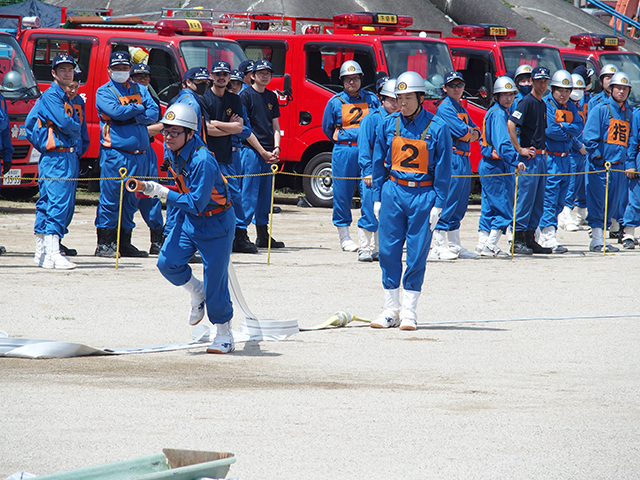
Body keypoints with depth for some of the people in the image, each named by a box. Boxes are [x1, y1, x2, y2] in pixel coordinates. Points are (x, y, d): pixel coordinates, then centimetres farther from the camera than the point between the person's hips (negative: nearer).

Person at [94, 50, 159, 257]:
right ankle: (105, 243, -2)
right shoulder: (104, 92, 4)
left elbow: (154, 113, 3)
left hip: (139, 154, 5)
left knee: (131, 200, 9)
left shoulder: (140, 90, 17)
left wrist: (133, 118, -12)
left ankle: (125, 242, 15)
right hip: (114, 153, -5)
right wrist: (138, 108, -2)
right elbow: (116, 111, -15)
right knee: (110, 198, -5)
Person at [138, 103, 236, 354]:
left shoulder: (202, 161, -31)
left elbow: (196, 203, -32)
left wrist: (162, 192, -30)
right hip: (188, 219, 7)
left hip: (215, 223, -7)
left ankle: (224, 335, 12)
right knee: (167, 263, -7)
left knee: (215, 281, -3)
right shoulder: (174, 150, -6)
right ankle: (197, 293, 22)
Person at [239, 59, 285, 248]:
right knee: (249, 194, -10)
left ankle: (263, 235, 16)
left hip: (269, 153, 7)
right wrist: (262, 152, -12)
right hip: (251, 150, -7)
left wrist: (276, 148, 0)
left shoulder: (271, 97, 16)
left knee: (266, 194, 10)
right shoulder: (246, 96, -5)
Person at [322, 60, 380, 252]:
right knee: (342, 193, 0)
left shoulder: (372, 99, 7)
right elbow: (327, 128, 15)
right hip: (343, 153, -1)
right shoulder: (335, 102, 4)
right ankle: (344, 237, 9)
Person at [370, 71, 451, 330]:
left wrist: (438, 204, -6)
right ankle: (391, 310, 12)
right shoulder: (388, 125, 4)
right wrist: (378, 198, 6)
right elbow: (378, 163, 10)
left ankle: (408, 311, 8)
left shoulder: (437, 128, -5)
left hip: (423, 195, -3)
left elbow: (443, 169, -2)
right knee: (388, 251, 2)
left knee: (417, 255, 0)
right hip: (393, 191, 3)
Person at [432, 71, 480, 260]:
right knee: (447, 202, -9)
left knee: (459, 205, 11)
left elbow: (476, 133, 16)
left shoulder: (462, 110, 21)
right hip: (451, 158, -9)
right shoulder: (445, 108, -8)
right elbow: (462, 132, -16)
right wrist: (469, 132, 4)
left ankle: (455, 246, 16)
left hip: (464, 160, 9)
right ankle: (438, 246, -7)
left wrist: (471, 133, -4)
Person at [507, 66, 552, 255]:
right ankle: (518, 240, -7)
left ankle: (530, 238, 14)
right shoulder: (527, 102, -10)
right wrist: (519, 149, -19)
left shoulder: (543, 104, 17)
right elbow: (510, 124, -20)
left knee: (538, 200, 9)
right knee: (526, 197, -8)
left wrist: (543, 151, 16)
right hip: (529, 155, -9)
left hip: (541, 156, 9)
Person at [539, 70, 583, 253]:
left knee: (560, 200, 11)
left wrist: (562, 127, -13)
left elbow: (579, 127, 2)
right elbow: (549, 130, -19)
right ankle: (549, 238, -14)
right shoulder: (545, 104, -8)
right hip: (549, 157, -8)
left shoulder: (570, 107, 14)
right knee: (550, 196, -11)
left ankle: (543, 233, 20)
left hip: (565, 158, 8)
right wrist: (568, 133, -5)